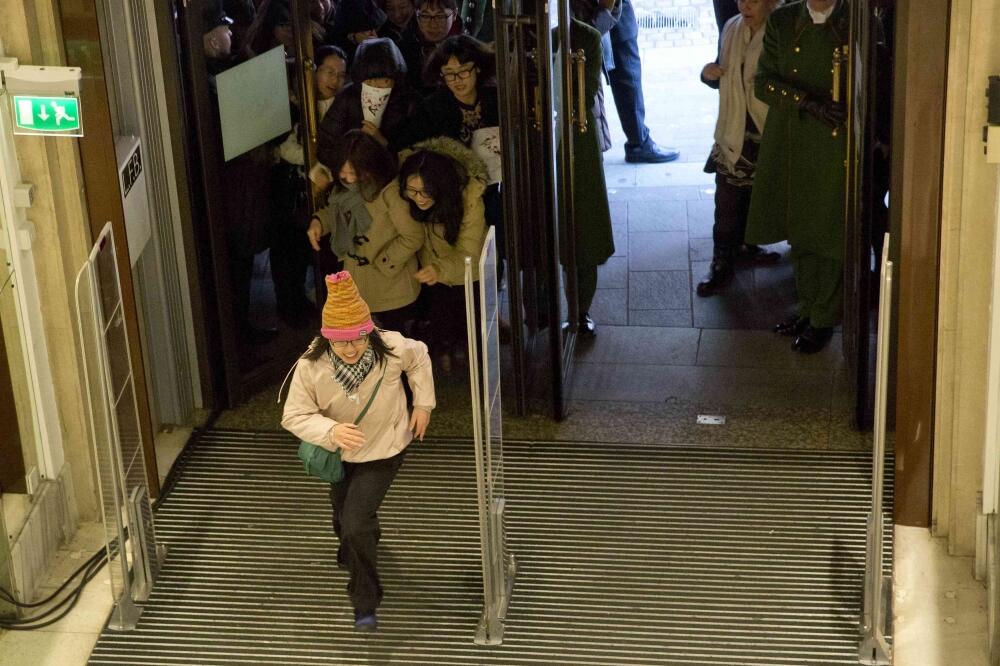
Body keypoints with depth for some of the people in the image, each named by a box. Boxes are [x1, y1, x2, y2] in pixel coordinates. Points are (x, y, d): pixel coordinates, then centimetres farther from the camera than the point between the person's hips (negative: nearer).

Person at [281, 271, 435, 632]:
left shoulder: (392, 348, -29)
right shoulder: (311, 366, -30)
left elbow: (419, 357, -5)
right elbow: (294, 415, -23)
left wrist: (423, 403, -4)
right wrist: (330, 431, -41)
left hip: (384, 450, -3)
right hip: (341, 453, 3)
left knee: (356, 524, -16)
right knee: (344, 518, 27)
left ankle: (366, 601, 7)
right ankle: (354, 553, 65)